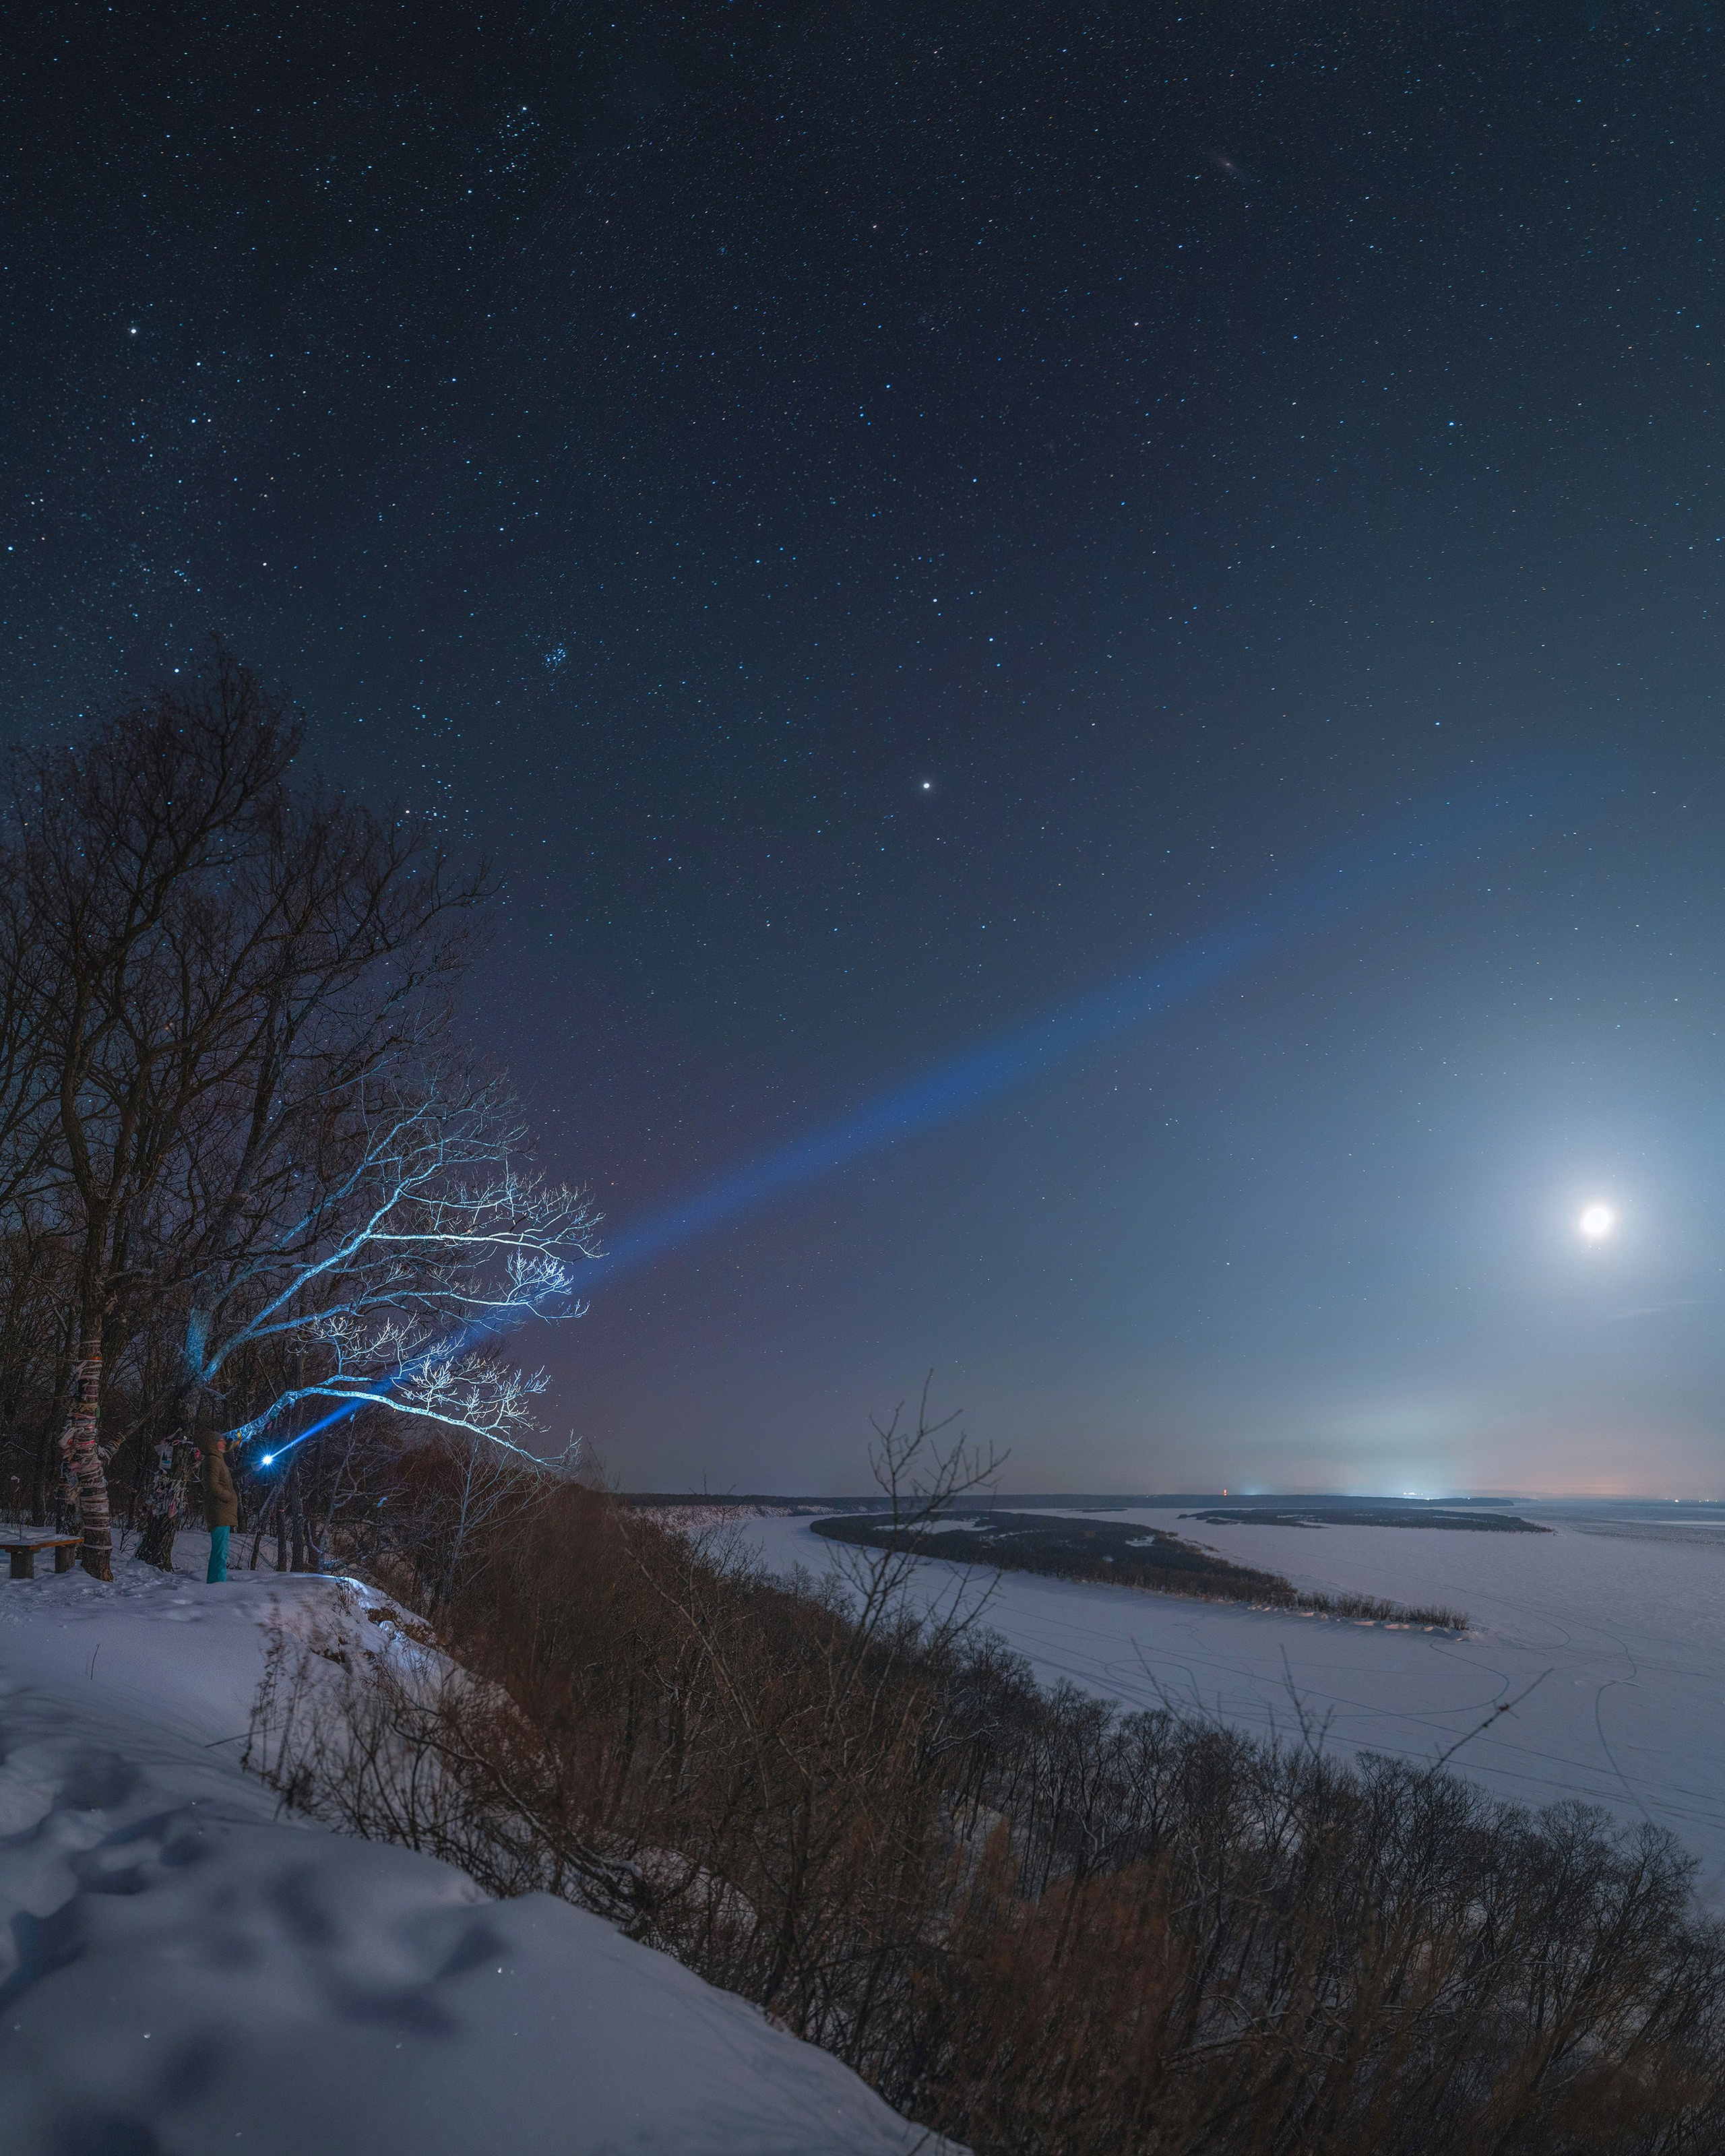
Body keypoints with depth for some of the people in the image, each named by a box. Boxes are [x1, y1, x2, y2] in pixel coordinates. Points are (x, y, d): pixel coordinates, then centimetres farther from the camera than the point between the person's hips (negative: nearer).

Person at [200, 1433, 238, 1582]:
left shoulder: (218, 1460, 21)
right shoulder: (213, 1460, -10)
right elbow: (212, 1486, -20)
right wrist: (231, 1498, -13)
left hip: (223, 1515, 10)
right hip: (220, 1514, -10)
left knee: (220, 1553, 13)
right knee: (220, 1552, -11)